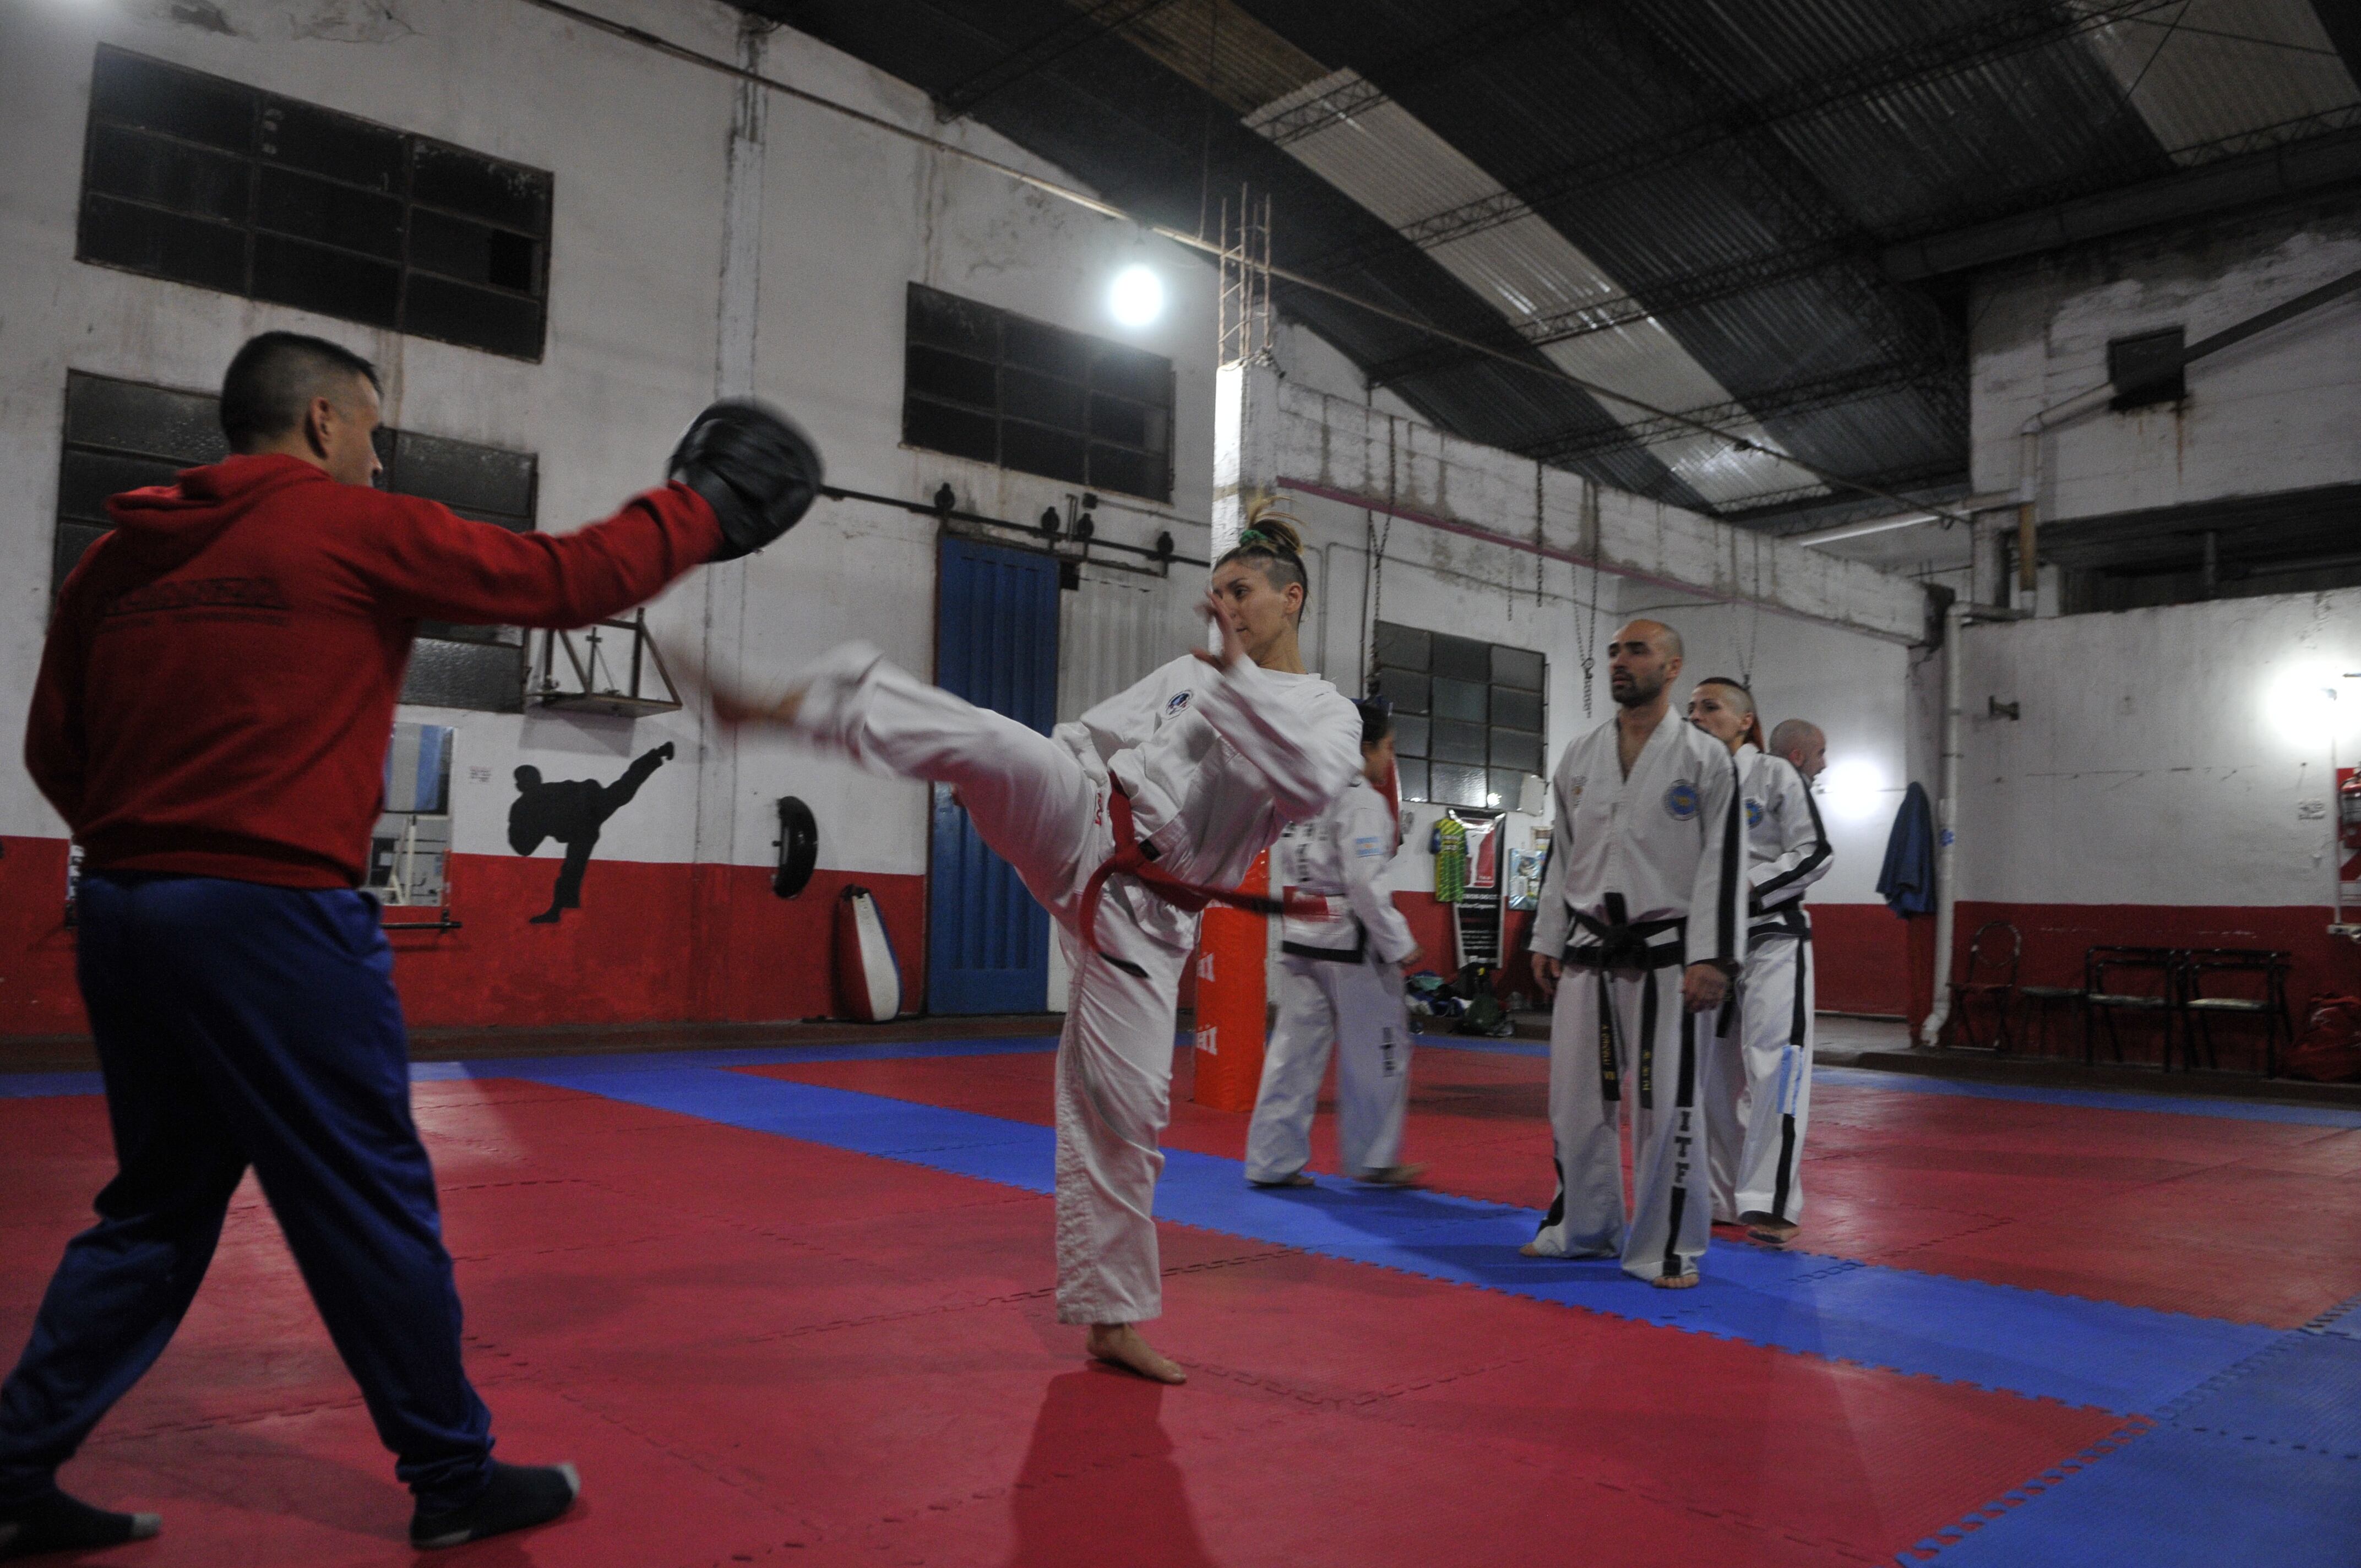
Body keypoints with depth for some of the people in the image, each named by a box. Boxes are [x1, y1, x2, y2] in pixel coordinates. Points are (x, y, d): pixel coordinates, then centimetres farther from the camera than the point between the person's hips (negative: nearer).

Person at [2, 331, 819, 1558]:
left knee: (160, 1206, 20)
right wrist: (693, 510, 11)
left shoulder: (117, 556, 12)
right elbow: (567, 580, -3)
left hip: (121, 911, 7)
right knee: (374, 1205, 4)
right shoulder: (352, 528, -7)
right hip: (273, 918, -7)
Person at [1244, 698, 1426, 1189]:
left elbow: (1284, 866, 16)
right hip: (1349, 942, -8)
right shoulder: (1362, 799, -13)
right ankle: (1374, 1160, 18)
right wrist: (1400, 945, -14)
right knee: (1378, 1048, 7)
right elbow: (1363, 881, -19)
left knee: (1295, 1045, 9)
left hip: (1299, 936, 8)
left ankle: (1272, 1161, 11)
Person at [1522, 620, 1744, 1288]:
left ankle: (1668, 1248, 13)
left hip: (1667, 954, -4)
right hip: (1589, 953, 5)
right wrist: (1547, 942, 12)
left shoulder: (1705, 758, -4)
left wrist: (1713, 958, -15)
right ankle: (1584, 1227, 28)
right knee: (1576, 1099, 10)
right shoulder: (1579, 758, 9)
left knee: (1667, 1107, -2)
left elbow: (1724, 862, -8)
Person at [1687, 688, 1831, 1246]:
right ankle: (1724, 1197, 21)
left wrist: (1748, 887, -18)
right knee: (1713, 1072, 9)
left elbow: (1814, 854, -9)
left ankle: (1771, 1203, -4)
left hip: (1772, 938, -5)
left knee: (1772, 1069, -10)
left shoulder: (1777, 774, -5)